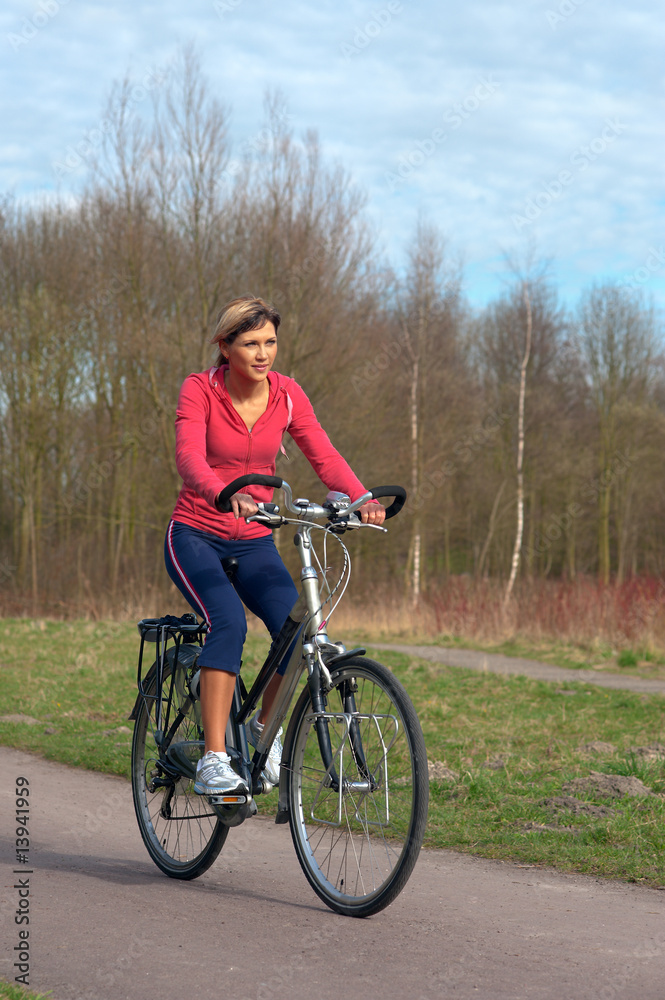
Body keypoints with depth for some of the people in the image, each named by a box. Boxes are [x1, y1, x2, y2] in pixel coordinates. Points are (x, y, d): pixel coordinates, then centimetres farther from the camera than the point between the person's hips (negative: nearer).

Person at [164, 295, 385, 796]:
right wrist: (225, 495, -50)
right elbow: (189, 457, -29)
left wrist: (362, 499, -32)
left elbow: (325, 457, -12)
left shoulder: (287, 394, -3)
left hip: (254, 543, 3)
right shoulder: (200, 389, -13)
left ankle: (265, 724, 9)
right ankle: (213, 762, -29)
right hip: (196, 537, -3)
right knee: (229, 620, -32)